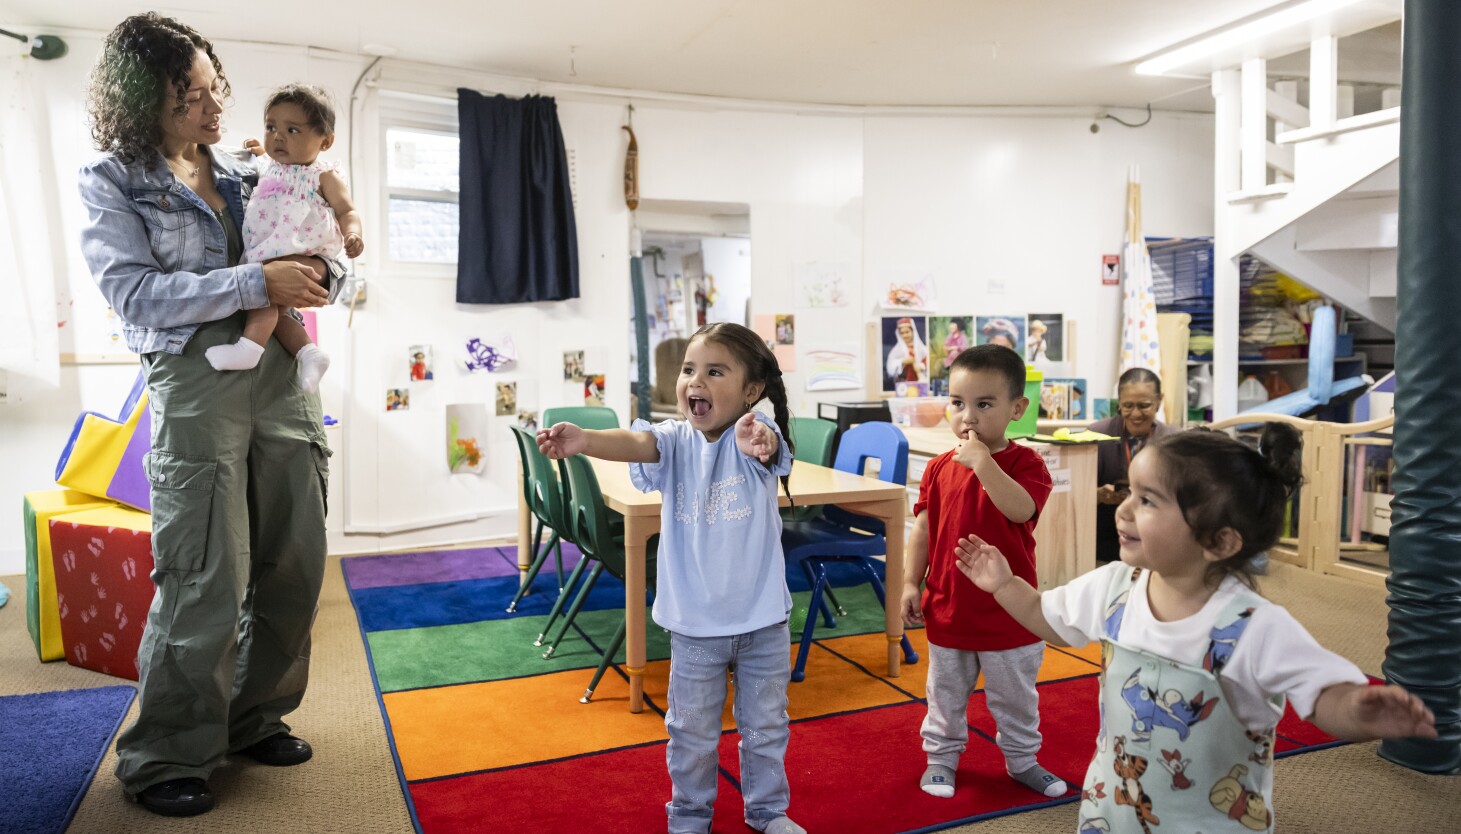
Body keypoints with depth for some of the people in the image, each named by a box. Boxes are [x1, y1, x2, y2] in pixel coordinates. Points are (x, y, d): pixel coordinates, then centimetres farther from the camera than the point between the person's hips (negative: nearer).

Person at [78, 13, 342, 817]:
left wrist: (320, 273, -4)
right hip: (195, 381, -5)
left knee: (294, 565, 8)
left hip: (282, 378, 5)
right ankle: (164, 758, 14)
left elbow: (316, 256, 20)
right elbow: (134, 294, -11)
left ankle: (255, 717, 27)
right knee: (207, 583, -4)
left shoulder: (247, 174, 15)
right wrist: (257, 284, -18)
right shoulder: (111, 181, 2)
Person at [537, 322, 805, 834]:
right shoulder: (675, 440, -10)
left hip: (763, 619, -1)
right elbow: (638, 443, -30)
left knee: (765, 725, 19)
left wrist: (759, 442, -64)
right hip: (694, 622, 1)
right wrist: (584, 441, -52)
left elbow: (766, 445, -38)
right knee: (692, 731, 17)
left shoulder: (755, 436, -15)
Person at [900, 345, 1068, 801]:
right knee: (947, 693, 19)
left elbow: (1020, 509, -32)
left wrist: (982, 461, -34)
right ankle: (941, 755, 38)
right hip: (948, 609, 2)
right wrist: (912, 583, -1)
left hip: (1008, 613, -2)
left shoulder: (1025, 463, -12)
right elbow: (923, 530, 2)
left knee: (1015, 697, 18)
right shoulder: (940, 467, -3)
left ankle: (1022, 759, 39)